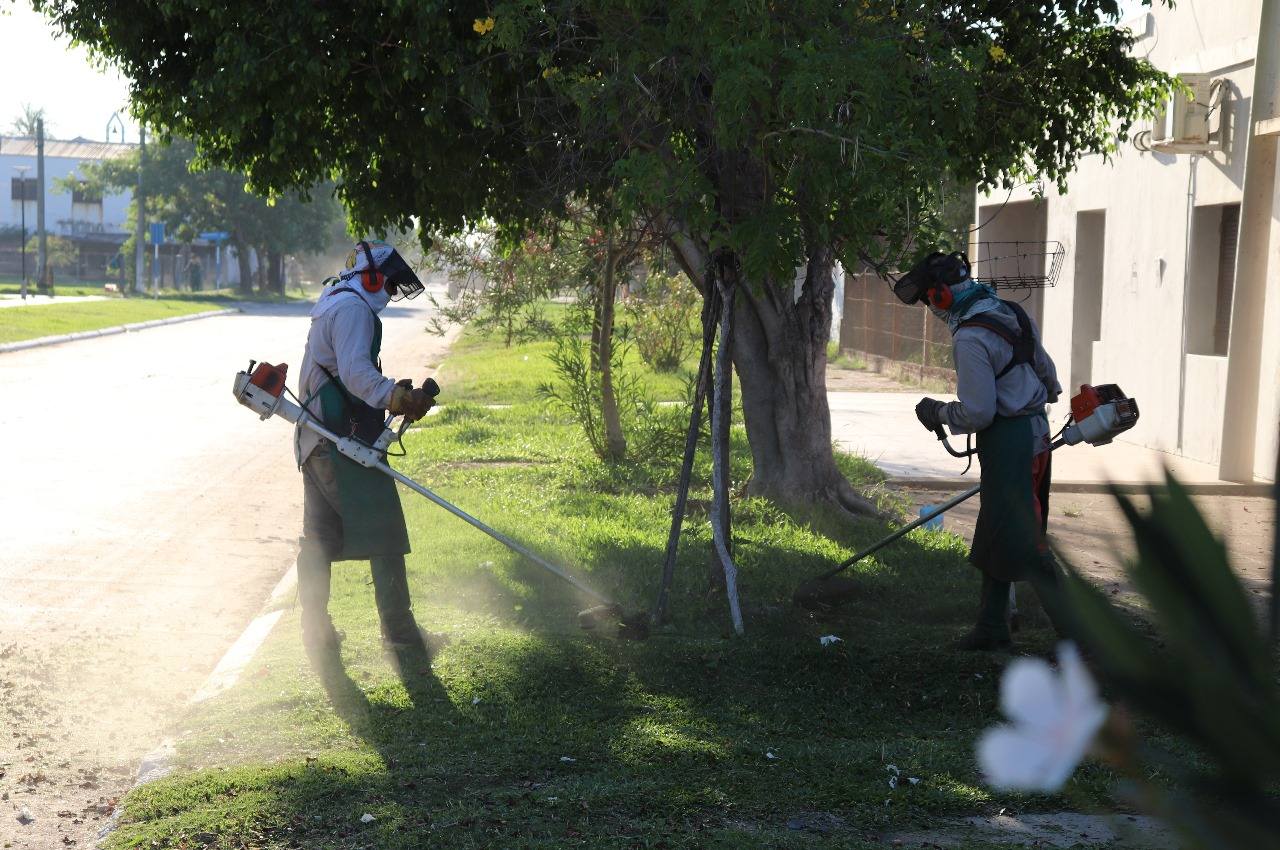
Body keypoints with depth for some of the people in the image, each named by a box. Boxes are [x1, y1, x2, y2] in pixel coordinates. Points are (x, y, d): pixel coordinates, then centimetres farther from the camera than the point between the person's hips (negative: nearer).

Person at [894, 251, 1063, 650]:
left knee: (1023, 543, -5)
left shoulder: (970, 339, -21)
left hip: (1007, 441, -10)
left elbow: (977, 413, -21)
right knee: (995, 535, 18)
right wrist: (1049, 395, 40)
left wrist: (938, 413, -3)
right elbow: (1044, 366, 21)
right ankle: (992, 626, 27)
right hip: (1035, 429, 10)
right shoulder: (1012, 313, 7)